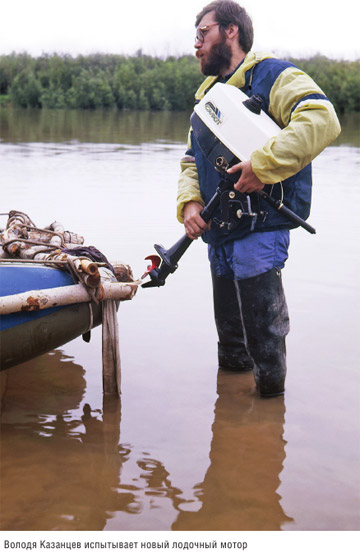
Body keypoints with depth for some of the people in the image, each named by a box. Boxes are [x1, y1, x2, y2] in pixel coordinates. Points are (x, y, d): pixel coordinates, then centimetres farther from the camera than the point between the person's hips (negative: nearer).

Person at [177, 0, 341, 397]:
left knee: (262, 342, -7)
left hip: (261, 229, -8)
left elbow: (321, 120, -25)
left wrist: (263, 165, -30)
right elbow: (191, 160, 19)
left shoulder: (273, 76, -7)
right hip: (220, 234, 8)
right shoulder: (209, 95, 19)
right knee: (230, 339, 20)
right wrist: (189, 201, -1)